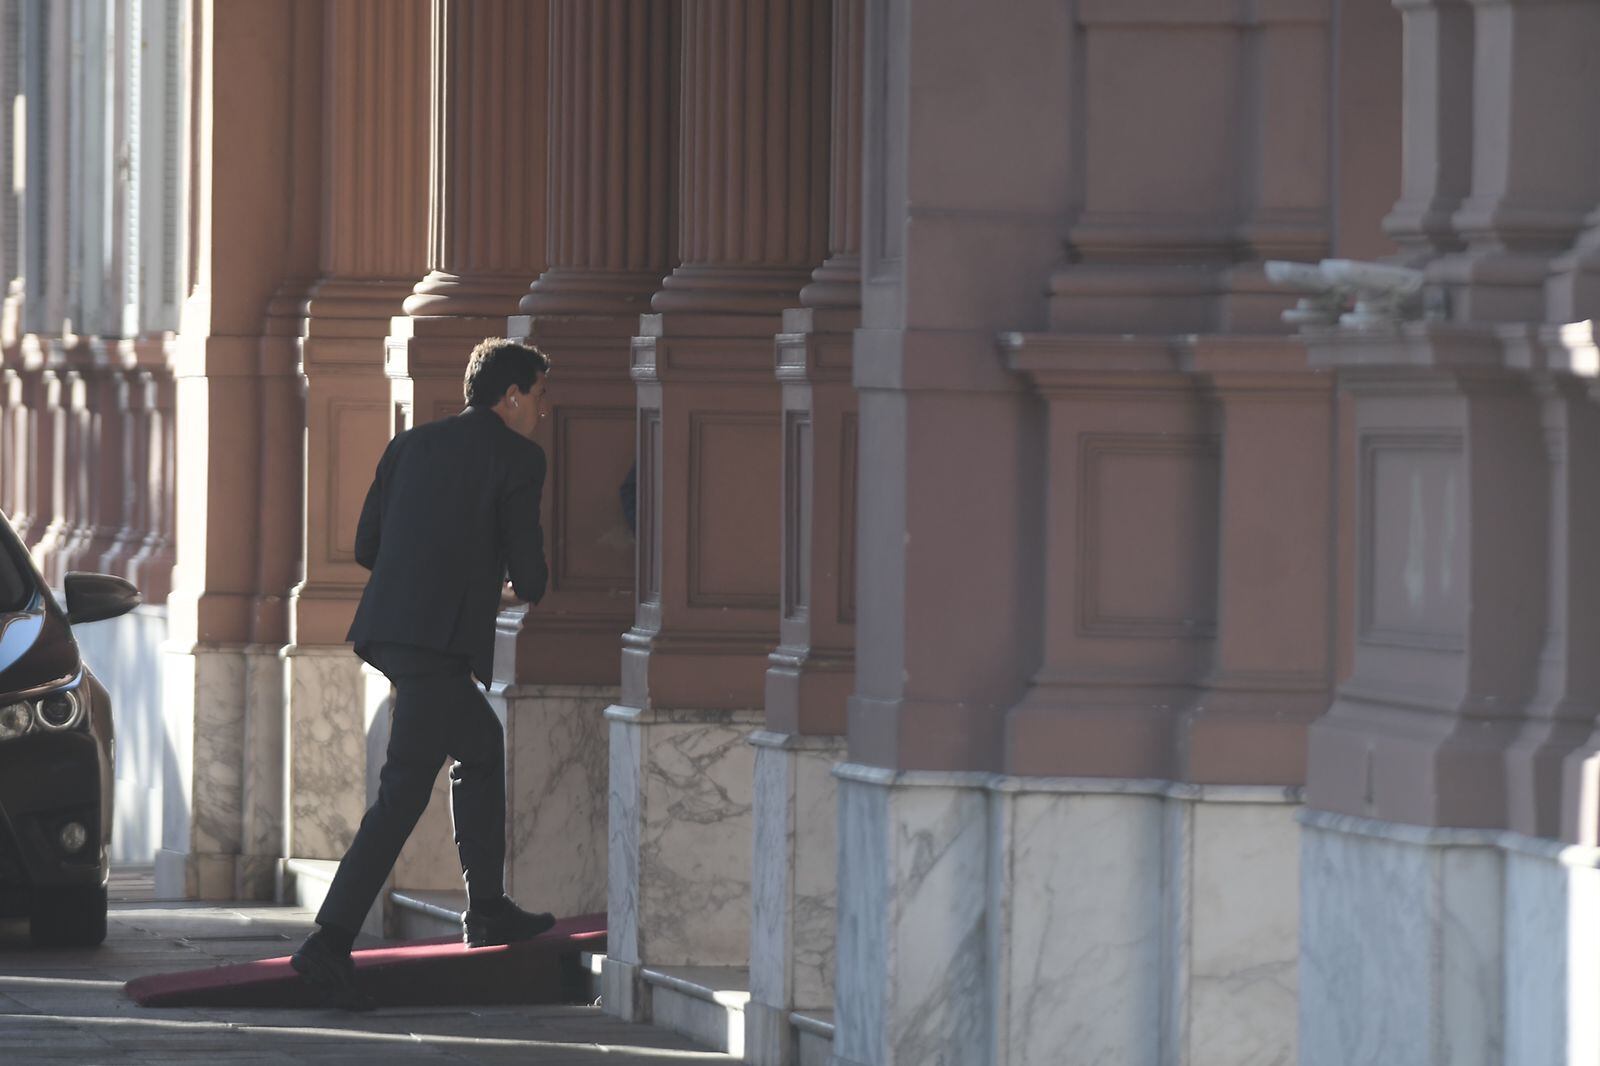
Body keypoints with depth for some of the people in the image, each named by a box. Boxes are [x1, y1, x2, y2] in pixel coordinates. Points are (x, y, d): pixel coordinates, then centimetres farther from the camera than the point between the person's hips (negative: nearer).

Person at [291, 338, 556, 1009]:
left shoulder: (412, 445, 18)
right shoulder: (517, 458, 0)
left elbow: (366, 546, 18)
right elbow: (528, 572, 0)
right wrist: (527, 589, 24)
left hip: (387, 627, 8)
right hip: (444, 639, -8)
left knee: (482, 748, 27)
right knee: (404, 793, -9)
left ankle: (487, 909, 33)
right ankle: (330, 941, -19)